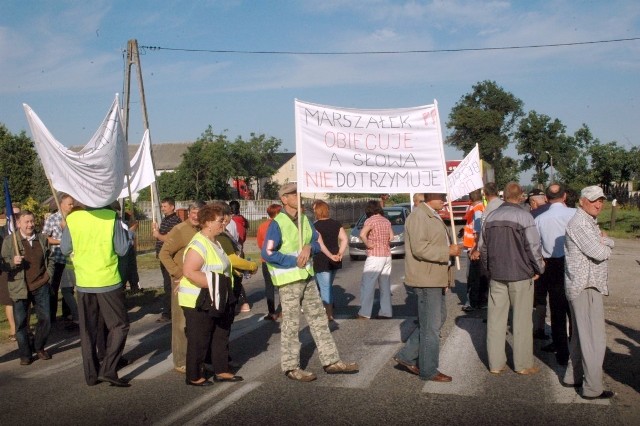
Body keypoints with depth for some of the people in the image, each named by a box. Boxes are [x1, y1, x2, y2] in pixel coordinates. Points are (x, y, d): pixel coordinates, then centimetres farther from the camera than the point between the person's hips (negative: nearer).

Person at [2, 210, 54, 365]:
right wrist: (12, 262, -22)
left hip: (41, 287, 3)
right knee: (21, 323, 3)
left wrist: (49, 273, 8)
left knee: (45, 319, 6)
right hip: (20, 288, -3)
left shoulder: (42, 239, 7)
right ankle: (25, 354, 17)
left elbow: (49, 258, 20)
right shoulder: (9, 242, -4)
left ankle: (38, 347, 28)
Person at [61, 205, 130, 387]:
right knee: (119, 325, 8)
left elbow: (65, 250, 6)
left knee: (87, 330, 13)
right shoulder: (112, 217, -10)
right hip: (108, 281, -3)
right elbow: (122, 249, -6)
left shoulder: (72, 218, -4)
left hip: (84, 282, 3)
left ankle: (91, 374, 18)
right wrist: (125, 233, 11)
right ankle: (108, 369, -2)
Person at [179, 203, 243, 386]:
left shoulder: (214, 242, 11)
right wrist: (213, 285, -28)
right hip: (198, 302, -10)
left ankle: (221, 371, 26)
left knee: (221, 336, 15)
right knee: (199, 340, 1)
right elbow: (189, 271, -30)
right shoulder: (199, 244, -21)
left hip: (216, 301, 10)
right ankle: (194, 376, 15)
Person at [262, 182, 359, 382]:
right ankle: (291, 367, 12)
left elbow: (317, 242, 14)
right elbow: (267, 253, -18)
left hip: (307, 277, 8)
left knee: (319, 319, 11)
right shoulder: (277, 224, -13)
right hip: (288, 280, -8)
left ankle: (331, 361, 18)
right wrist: (294, 261, -17)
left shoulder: (304, 220, 10)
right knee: (291, 324, 0)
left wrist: (309, 247, -9)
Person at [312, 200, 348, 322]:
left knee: (325, 288, 0)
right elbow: (345, 239, -1)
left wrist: (330, 256, -19)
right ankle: (329, 309, 26)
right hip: (334, 261, 7)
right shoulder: (335, 223, 6)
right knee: (328, 286, 20)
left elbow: (320, 244, -23)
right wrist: (340, 254, -5)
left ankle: (329, 314, 1)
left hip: (322, 261, -6)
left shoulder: (315, 225, -12)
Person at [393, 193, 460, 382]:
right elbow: (420, 248, -25)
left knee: (438, 318, 17)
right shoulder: (419, 216, -17)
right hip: (426, 279, -10)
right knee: (431, 326, -1)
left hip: (436, 278, 10)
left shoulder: (433, 216, 17)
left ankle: (407, 356, 23)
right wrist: (448, 251, -21)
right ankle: (428, 371, 11)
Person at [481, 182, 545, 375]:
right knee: (521, 320, 5)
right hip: (521, 275, -4)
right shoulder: (524, 216, -11)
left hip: (496, 275, 4)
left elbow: (484, 247, 13)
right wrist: (539, 269, 2)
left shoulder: (491, 217, 6)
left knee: (495, 319, 9)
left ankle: (495, 363, 13)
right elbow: (533, 247, -12)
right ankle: (523, 364, 12)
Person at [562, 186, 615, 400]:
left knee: (580, 335, 18)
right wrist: (605, 247, -1)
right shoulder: (580, 223, -16)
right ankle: (592, 388, -1)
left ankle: (573, 376, 29)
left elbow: (609, 244, 13)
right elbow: (599, 253, -22)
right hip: (586, 288, -11)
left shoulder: (590, 222, 19)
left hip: (585, 287, 11)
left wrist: (604, 241, -8)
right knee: (594, 339, -6)